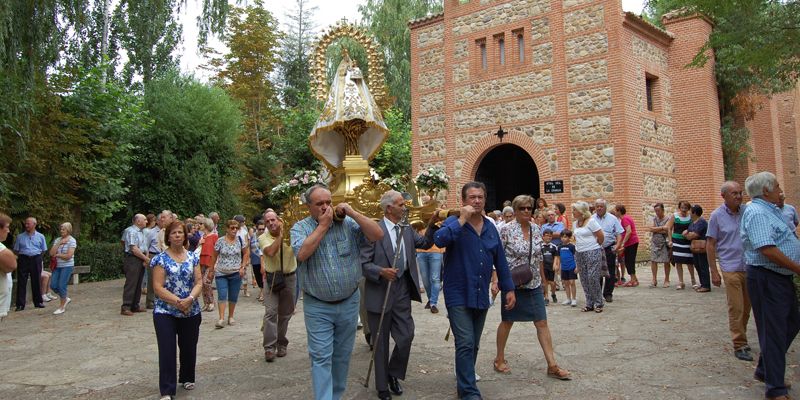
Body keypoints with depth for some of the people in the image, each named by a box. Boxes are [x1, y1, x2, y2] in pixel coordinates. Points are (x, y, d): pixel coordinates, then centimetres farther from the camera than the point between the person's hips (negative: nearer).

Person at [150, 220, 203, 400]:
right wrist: (178, 301, -19)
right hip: (165, 312, -3)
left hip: (191, 312, 3)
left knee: (189, 348, 14)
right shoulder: (161, 259, -5)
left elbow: (199, 282, 1)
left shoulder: (193, 257, 5)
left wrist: (190, 299, -17)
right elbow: (158, 287, -11)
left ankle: (187, 378, 36)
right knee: (167, 351, -4)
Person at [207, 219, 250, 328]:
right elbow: (214, 256, 4)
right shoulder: (220, 241, -4)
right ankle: (221, 318, -10)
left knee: (233, 296, 7)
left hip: (236, 273, 1)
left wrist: (243, 267, -1)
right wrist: (211, 270, 7)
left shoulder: (240, 240, -1)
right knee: (222, 295, -9)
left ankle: (230, 317, 21)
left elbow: (246, 253, 8)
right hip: (221, 273, -1)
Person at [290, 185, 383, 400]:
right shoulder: (300, 227, -4)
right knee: (321, 357, -2)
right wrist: (323, 225, -18)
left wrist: (352, 212, -15)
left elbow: (378, 235, -12)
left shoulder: (347, 223, -2)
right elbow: (302, 253, -23)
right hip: (317, 307, -2)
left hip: (349, 303, 2)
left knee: (342, 355, 15)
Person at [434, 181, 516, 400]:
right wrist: (462, 219, -23)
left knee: (474, 345, 15)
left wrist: (509, 288, 12)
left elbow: (500, 260, 14)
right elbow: (439, 240, -28)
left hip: (481, 296, 6)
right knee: (465, 344, -10)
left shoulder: (490, 228, 10)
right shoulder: (453, 223, -6)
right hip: (459, 295, -5)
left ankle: (464, 382, 33)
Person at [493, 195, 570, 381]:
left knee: (542, 322, 2)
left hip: (534, 284, 5)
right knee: (507, 322, 8)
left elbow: (539, 258, 13)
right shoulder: (507, 230, -11)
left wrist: (544, 280, 15)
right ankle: (499, 359, 26)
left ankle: (552, 365, 7)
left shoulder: (535, 229, 5)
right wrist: (495, 280, -15)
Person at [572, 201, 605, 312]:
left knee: (593, 278, -8)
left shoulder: (591, 221, -10)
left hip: (592, 253, -7)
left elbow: (601, 237, -8)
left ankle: (598, 304, 4)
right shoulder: (575, 223, 12)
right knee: (584, 280, 7)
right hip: (579, 253, 7)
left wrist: (594, 247, 3)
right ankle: (589, 304, 16)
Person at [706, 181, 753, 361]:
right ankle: (739, 345, 6)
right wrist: (713, 272, -5)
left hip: (750, 266, 4)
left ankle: (741, 338, 28)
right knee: (736, 308, -2)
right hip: (731, 268, -4)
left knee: (746, 307, 12)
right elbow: (710, 245, -2)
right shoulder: (717, 216, -4)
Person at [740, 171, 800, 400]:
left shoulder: (771, 210, 16)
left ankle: (764, 371, 33)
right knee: (773, 332, -2)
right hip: (767, 279, -11)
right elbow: (767, 249, -26)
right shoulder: (757, 212, -18)